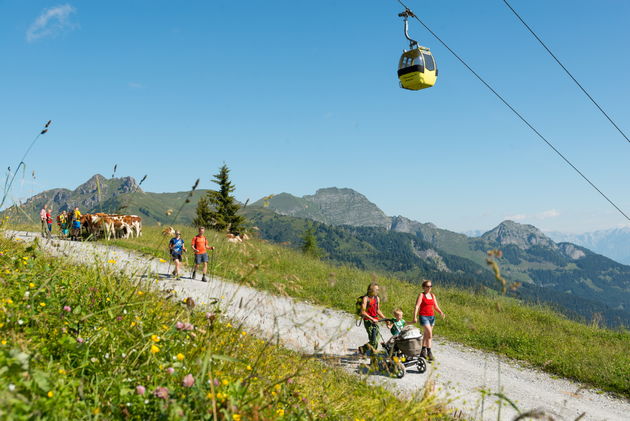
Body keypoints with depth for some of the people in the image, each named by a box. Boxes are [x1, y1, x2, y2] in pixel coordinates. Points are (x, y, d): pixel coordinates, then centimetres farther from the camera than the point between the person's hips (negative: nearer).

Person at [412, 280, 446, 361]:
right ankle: (429, 352, -10)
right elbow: (417, 306, -12)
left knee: (426, 334, 14)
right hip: (424, 316, -6)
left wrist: (441, 312, -7)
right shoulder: (421, 295, -5)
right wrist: (415, 317, -21)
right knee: (429, 333, -16)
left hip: (432, 317, 6)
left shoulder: (433, 295, 12)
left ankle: (423, 351, 26)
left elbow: (436, 307, 12)